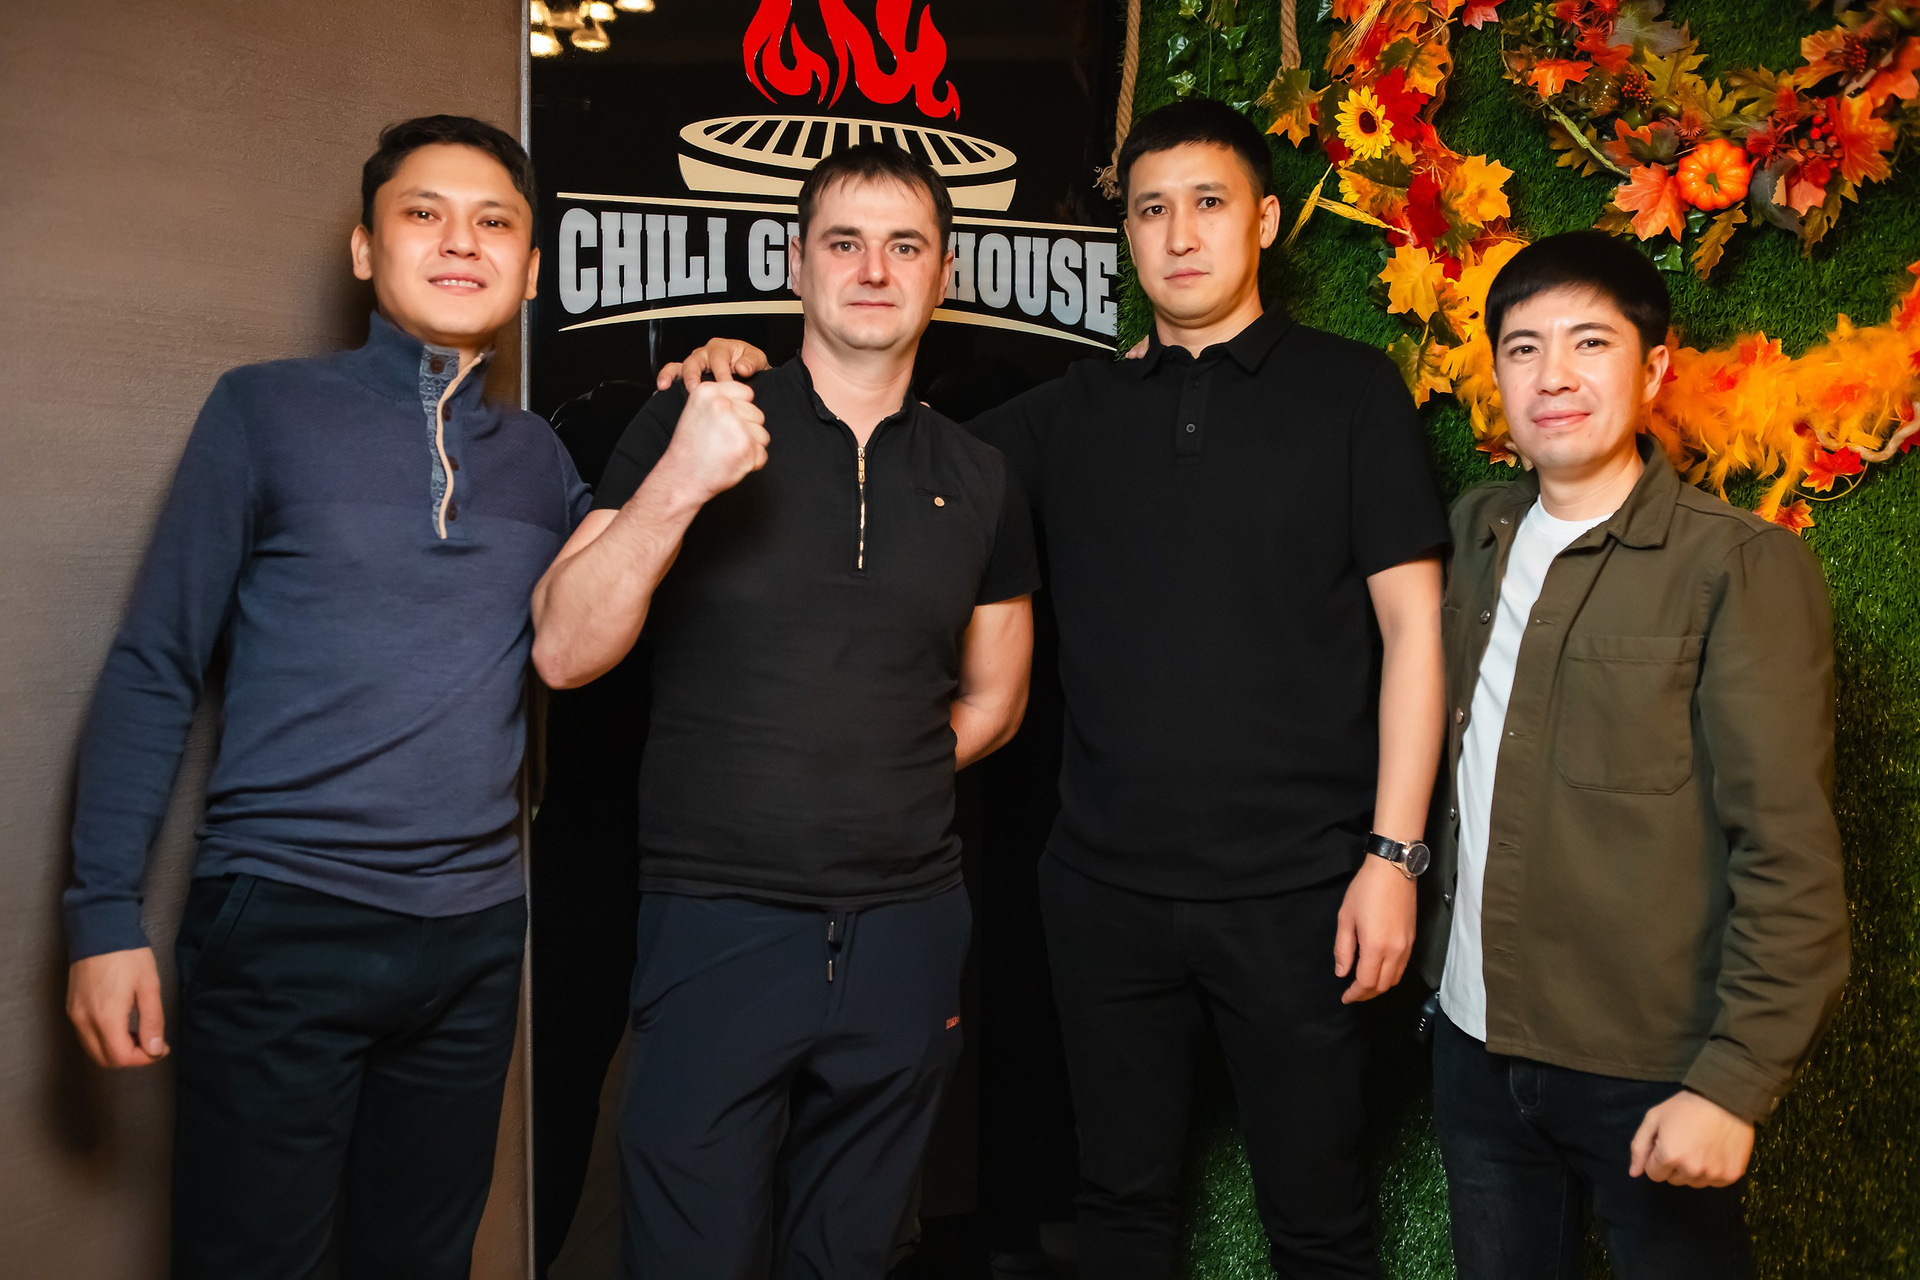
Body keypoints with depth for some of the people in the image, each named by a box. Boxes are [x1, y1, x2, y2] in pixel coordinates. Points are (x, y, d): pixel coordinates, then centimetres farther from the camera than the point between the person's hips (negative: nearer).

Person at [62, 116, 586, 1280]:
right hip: (283, 923, -3)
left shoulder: (540, 459, 10)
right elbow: (155, 670, -1)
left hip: (476, 933, 4)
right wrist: (107, 915, -7)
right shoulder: (268, 411, -1)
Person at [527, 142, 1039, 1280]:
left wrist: (872, 780, 4)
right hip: (720, 920, -3)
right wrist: (676, 488, -24)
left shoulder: (977, 480, 8)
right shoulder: (692, 426, -2)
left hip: (907, 927, 3)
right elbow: (563, 652, -11)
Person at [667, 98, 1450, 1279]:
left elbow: (1411, 620, -3)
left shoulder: (1349, 390, 1)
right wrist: (758, 385, -4)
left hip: (1295, 887, -3)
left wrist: (1394, 851, -9)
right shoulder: (1077, 412, 9)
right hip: (1108, 884, 3)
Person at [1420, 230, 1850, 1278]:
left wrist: (1734, 1080, -16)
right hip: (1475, 1047, 5)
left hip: (1647, 1075, -5)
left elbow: (1790, 857, -14)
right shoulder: (1475, 533, 6)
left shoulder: (1741, 566, -11)